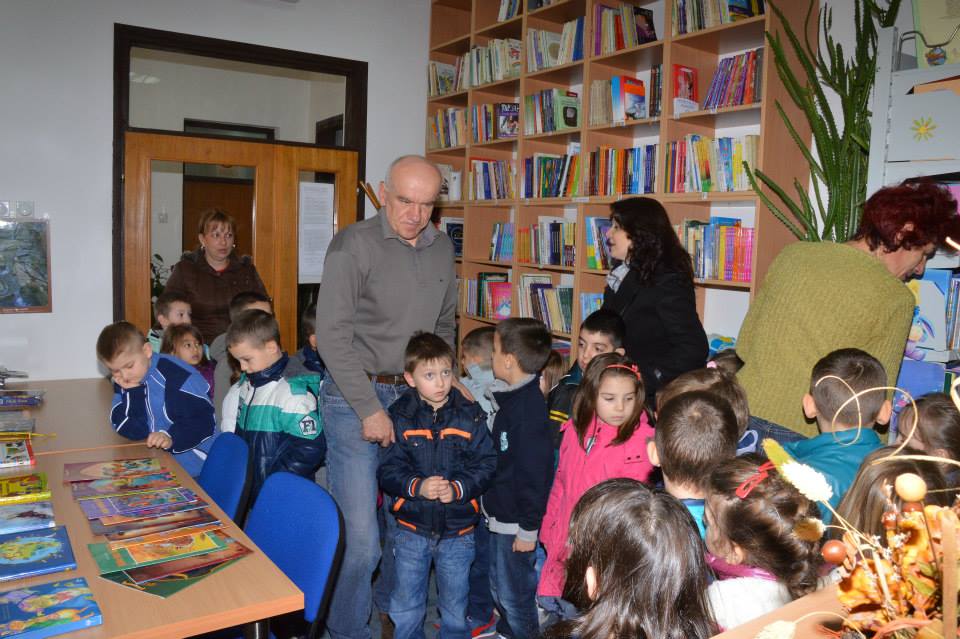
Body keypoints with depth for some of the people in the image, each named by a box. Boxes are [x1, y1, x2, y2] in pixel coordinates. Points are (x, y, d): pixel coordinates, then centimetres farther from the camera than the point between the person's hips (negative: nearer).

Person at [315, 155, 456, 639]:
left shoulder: (442, 248, 8)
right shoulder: (353, 244, -10)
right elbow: (332, 335, -14)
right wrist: (370, 409, -15)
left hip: (416, 395, 5)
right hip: (356, 397, -5)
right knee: (360, 539, -4)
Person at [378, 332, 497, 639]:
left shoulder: (470, 416, -6)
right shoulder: (400, 417, -7)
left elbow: (485, 464, -7)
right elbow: (388, 470, -9)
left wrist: (458, 488, -22)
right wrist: (417, 487, -25)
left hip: (458, 531, 0)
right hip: (412, 527, 0)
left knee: (456, 607, 17)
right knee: (405, 609, 14)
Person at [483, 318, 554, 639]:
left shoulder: (530, 407, -26)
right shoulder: (511, 397, 6)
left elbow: (536, 472, -24)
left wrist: (528, 528, -19)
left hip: (517, 520, -10)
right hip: (500, 514, 10)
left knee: (515, 595, 5)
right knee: (499, 588, 24)